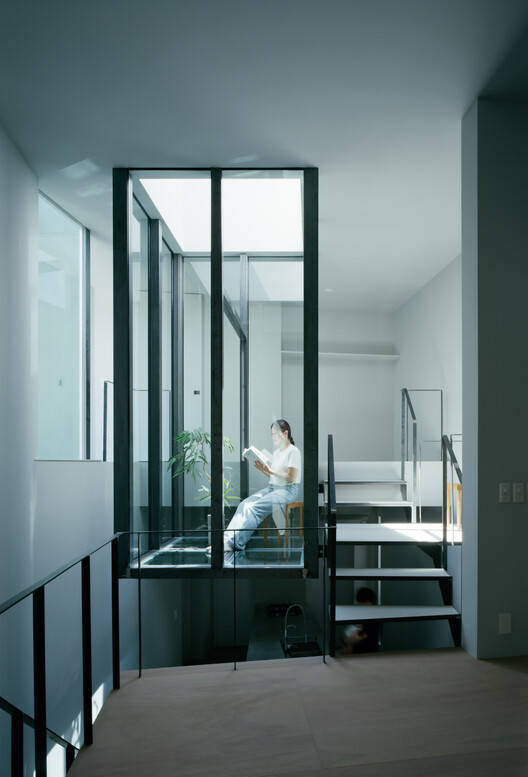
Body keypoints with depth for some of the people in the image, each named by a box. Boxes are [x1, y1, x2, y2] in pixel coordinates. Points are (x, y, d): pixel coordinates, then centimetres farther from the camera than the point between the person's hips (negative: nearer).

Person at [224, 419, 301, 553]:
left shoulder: (293, 451, -5)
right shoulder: (276, 452, 20)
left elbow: (291, 478, -12)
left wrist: (271, 471, -17)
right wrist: (262, 469, 3)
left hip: (287, 490, -7)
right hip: (271, 487, 8)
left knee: (254, 507, -28)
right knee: (244, 504, -18)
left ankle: (233, 543, -33)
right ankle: (227, 537, -31)